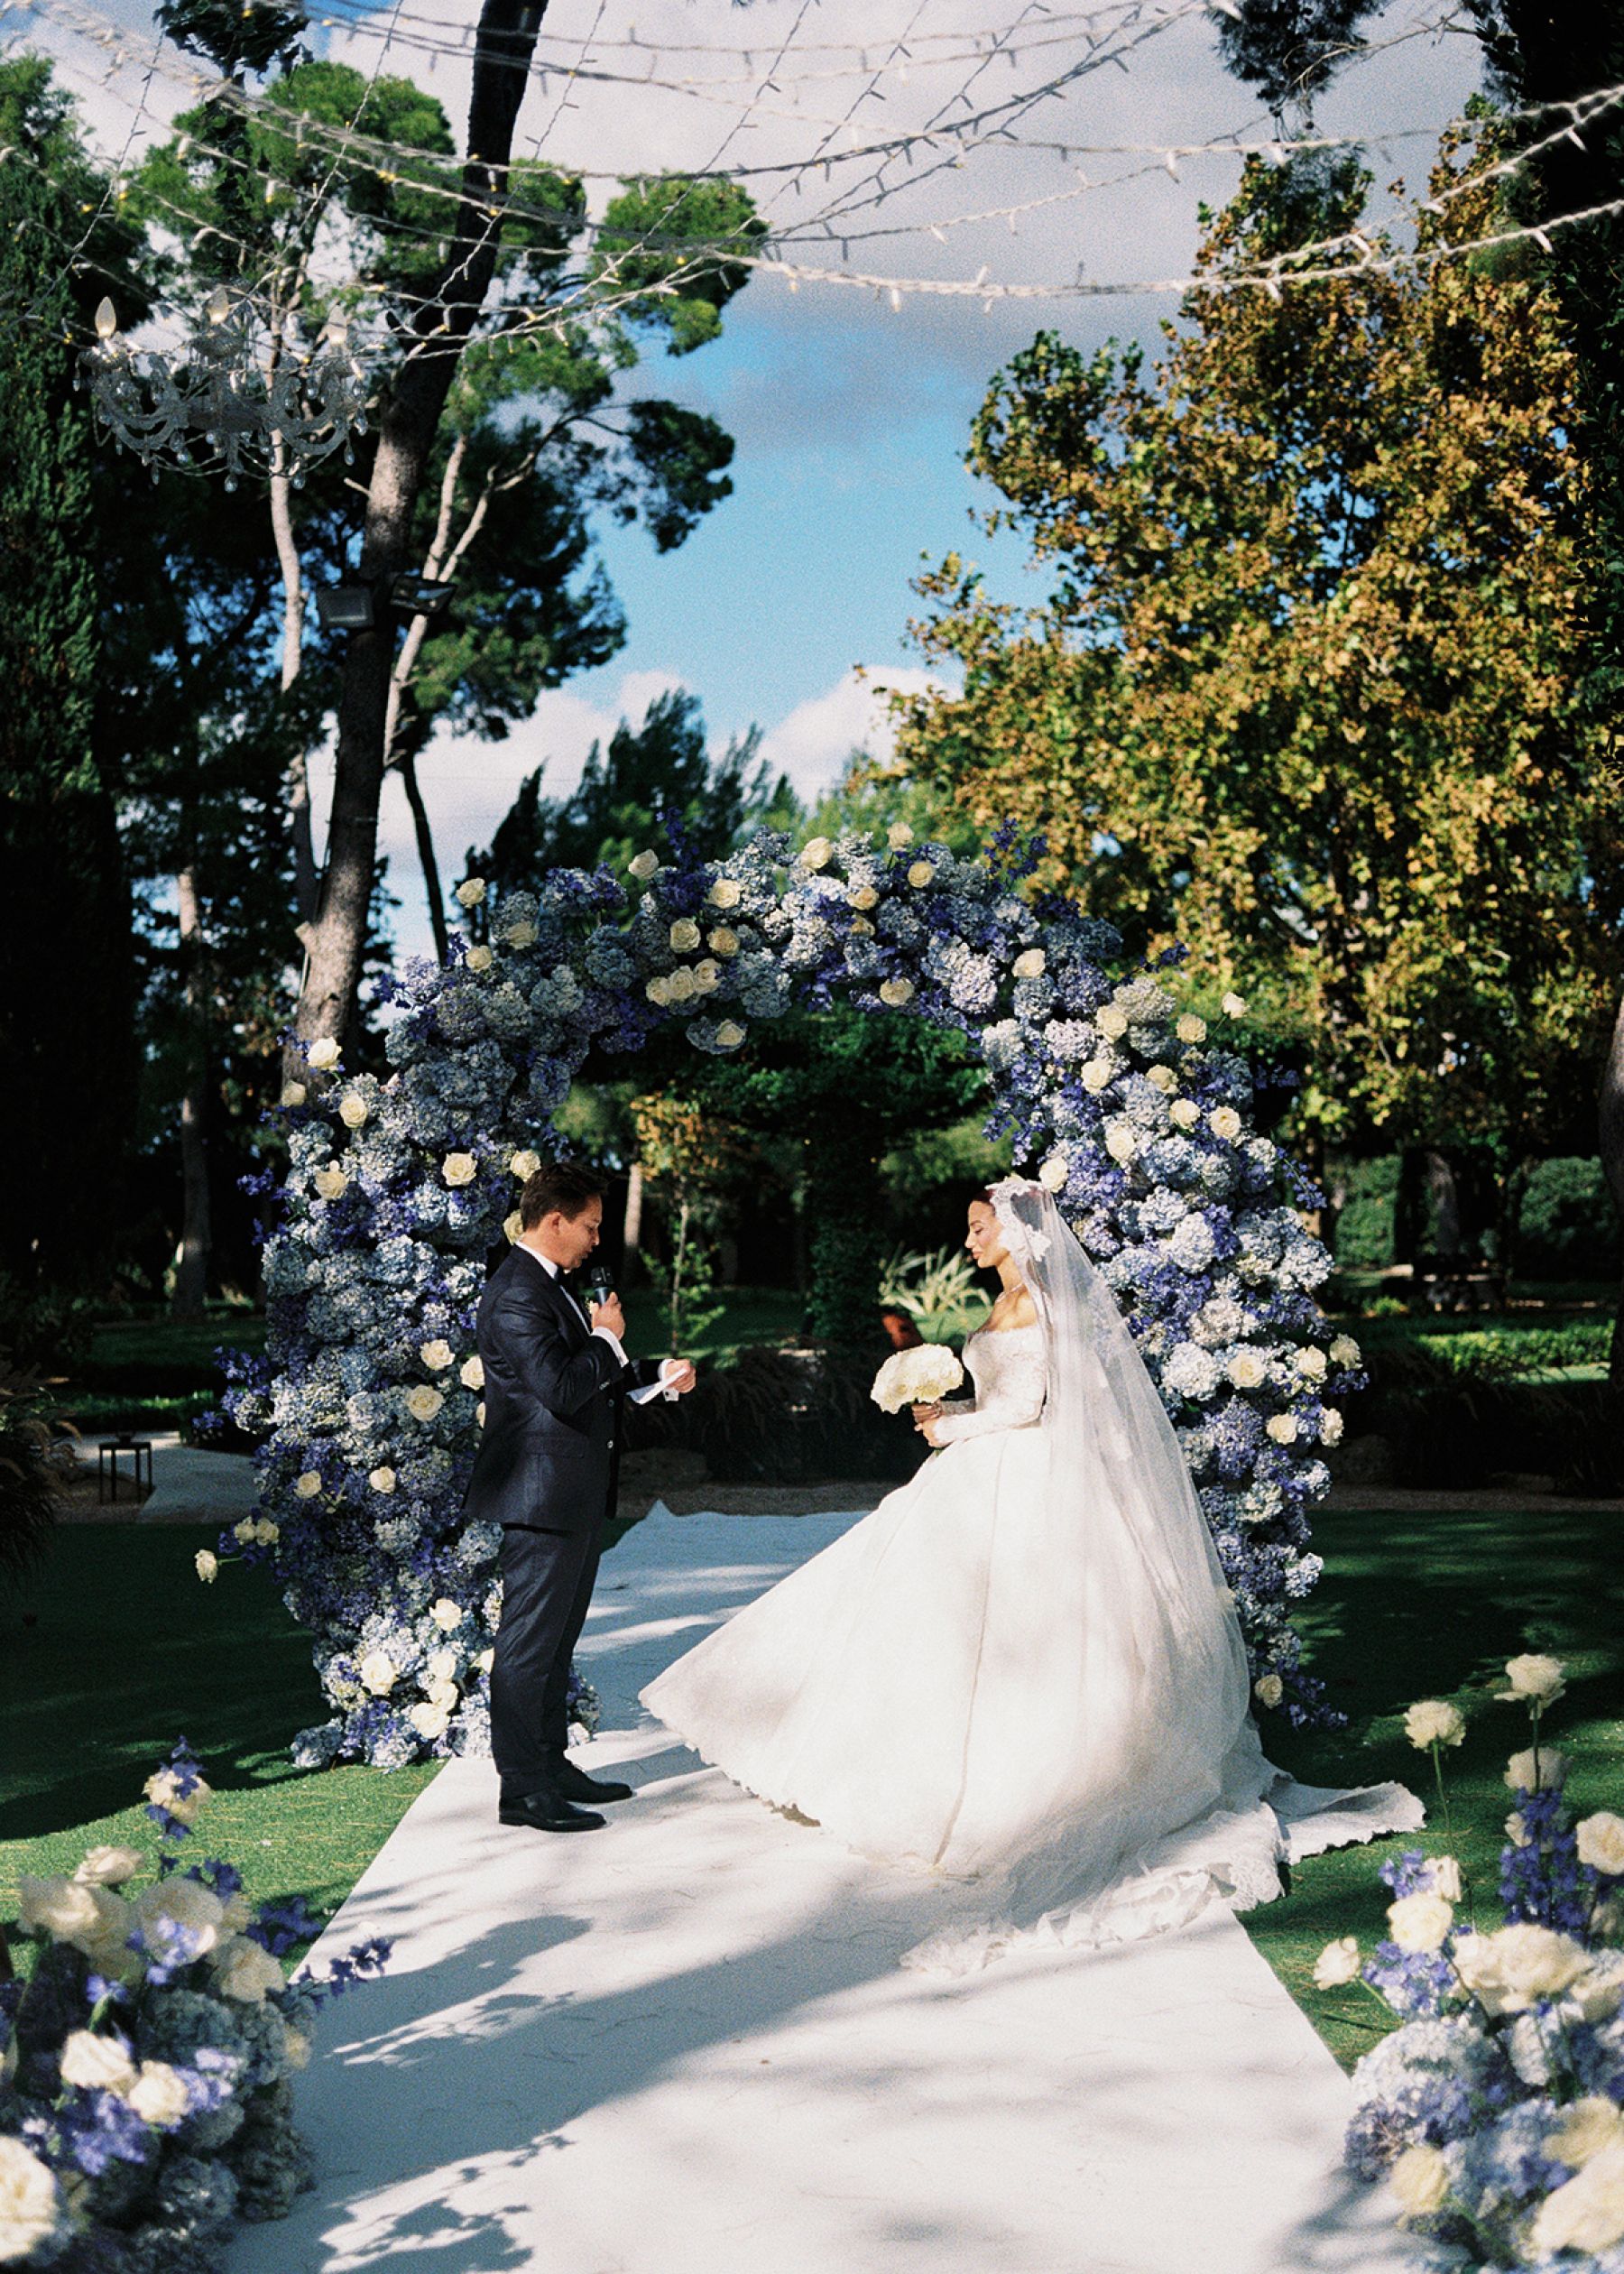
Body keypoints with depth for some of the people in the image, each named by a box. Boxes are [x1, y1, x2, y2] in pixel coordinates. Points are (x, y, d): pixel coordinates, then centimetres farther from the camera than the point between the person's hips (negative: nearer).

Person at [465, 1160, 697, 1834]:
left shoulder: (549, 1286, 15)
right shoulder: (517, 1296, -19)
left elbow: (589, 1378, 24)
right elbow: (563, 1389, -27)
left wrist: (659, 1374, 14)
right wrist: (606, 1337, -13)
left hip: (576, 1498, 11)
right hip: (544, 1495, -11)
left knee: (556, 1640, 18)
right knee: (528, 1643, -4)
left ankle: (552, 1764, 28)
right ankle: (522, 1787, 0)